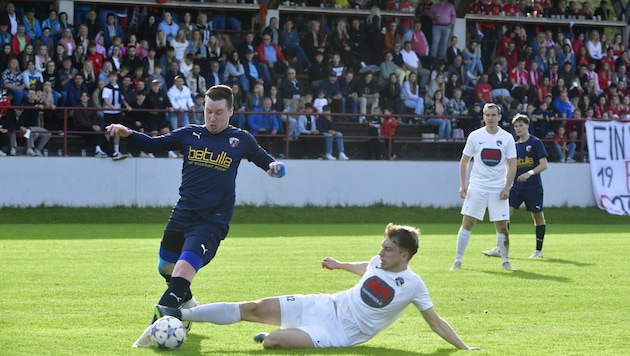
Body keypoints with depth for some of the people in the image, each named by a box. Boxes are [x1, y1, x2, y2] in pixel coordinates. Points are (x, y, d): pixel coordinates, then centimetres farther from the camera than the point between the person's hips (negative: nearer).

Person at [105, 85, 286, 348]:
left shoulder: (241, 140, 0)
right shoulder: (190, 135, 5)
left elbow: (264, 160, 15)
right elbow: (153, 145, 11)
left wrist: (273, 166, -8)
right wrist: (128, 133, -4)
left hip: (212, 220, -5)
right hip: (182, 215, 5)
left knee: (184, 268, -23)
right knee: (166, 268, 18)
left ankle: (156, 328, -26)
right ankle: (188, 306, 48)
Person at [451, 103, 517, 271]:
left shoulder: (507, 138, 0)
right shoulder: (475, 136, 1)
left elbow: (512, 165, 1)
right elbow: (464, 161, 8)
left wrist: (507, 187, -9)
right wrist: (462, 185, 0)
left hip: (498, 188, 0)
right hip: (477, 186, 0)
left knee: (502, 225, 1)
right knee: (467, 222, -5)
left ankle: (505, 260, 16)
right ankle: (458, 260, -2)